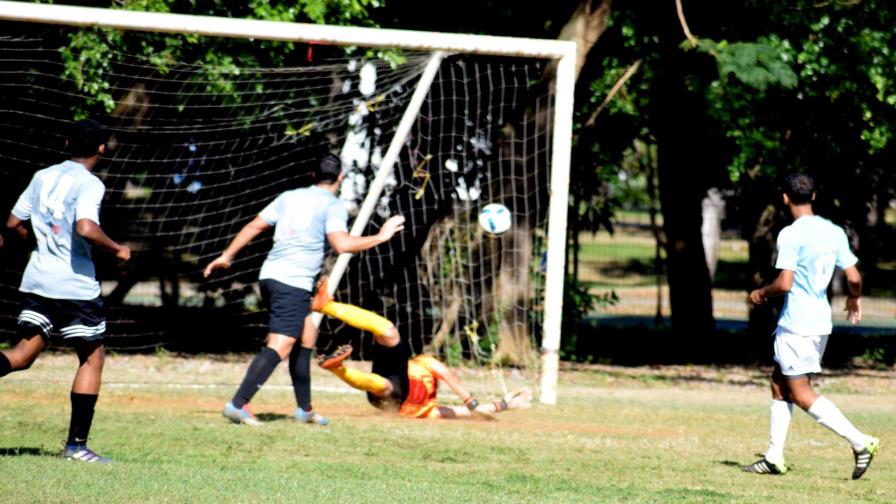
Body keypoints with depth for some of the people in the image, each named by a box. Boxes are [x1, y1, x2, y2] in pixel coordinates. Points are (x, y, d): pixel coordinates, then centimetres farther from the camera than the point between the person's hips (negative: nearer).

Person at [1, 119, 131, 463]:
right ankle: (76, 444, 6)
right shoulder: (89, 184, -10)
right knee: (92, 357, 9)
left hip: (37, 280, 6)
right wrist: (117, 250, -10)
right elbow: (85, 228, -26)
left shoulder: (42, 177, 10)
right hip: (75, 284, -6)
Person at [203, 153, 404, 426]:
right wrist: (380, 237, -8)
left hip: (269, 275, 8)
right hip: (294, 282, -8)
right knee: (280, 346, -14)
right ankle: (238, 403, -26)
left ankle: (304, 408, 26)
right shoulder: (333, 205, -1)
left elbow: (253, 226, 19)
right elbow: (341, 244, -17)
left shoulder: (290, 197, 19)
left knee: (304, 341, 21)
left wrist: (227, 256, 27)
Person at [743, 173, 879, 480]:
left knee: (800, 394, -3)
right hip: (821, 320, 8)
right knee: (779, 383, 17)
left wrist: (761, 294, -1)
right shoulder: (835, 233, 5)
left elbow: (784, 283, -21)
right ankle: (774, 457, 18)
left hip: (796, 324, -8)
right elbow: (854, 277, 7)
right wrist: (855, 299, 28)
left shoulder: (790, 235, -16)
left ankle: (860, 441, -13)